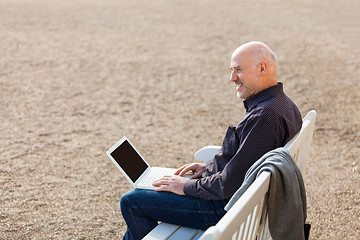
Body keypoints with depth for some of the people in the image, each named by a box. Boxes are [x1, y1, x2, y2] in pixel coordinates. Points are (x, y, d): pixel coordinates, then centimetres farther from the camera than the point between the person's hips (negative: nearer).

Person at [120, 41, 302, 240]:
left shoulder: (264, 117, -28)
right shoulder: (283, 103, 5)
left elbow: (230, 184, -28)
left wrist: (187, 187, -14)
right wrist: (210, 167, 10)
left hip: (225, 207, -11)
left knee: (130, 202, -4)